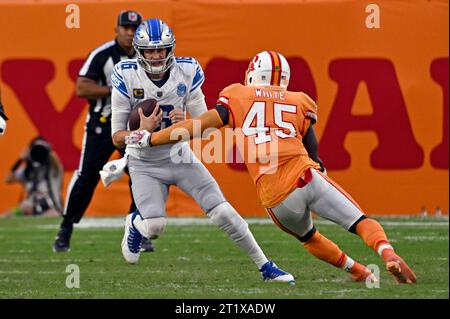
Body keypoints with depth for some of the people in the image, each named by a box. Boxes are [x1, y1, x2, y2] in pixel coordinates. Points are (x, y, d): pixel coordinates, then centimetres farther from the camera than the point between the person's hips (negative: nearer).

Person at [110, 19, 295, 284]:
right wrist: (144, 129, -32)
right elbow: (118, 138, -12)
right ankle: (135, 224, 19)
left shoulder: (186, 73, -10)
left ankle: (265, 266, 4)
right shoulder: (127, 79, -16)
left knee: (223, 212, -8)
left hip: (180, 157, 2)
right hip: (144, 164, -2)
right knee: (155, 226, -19)